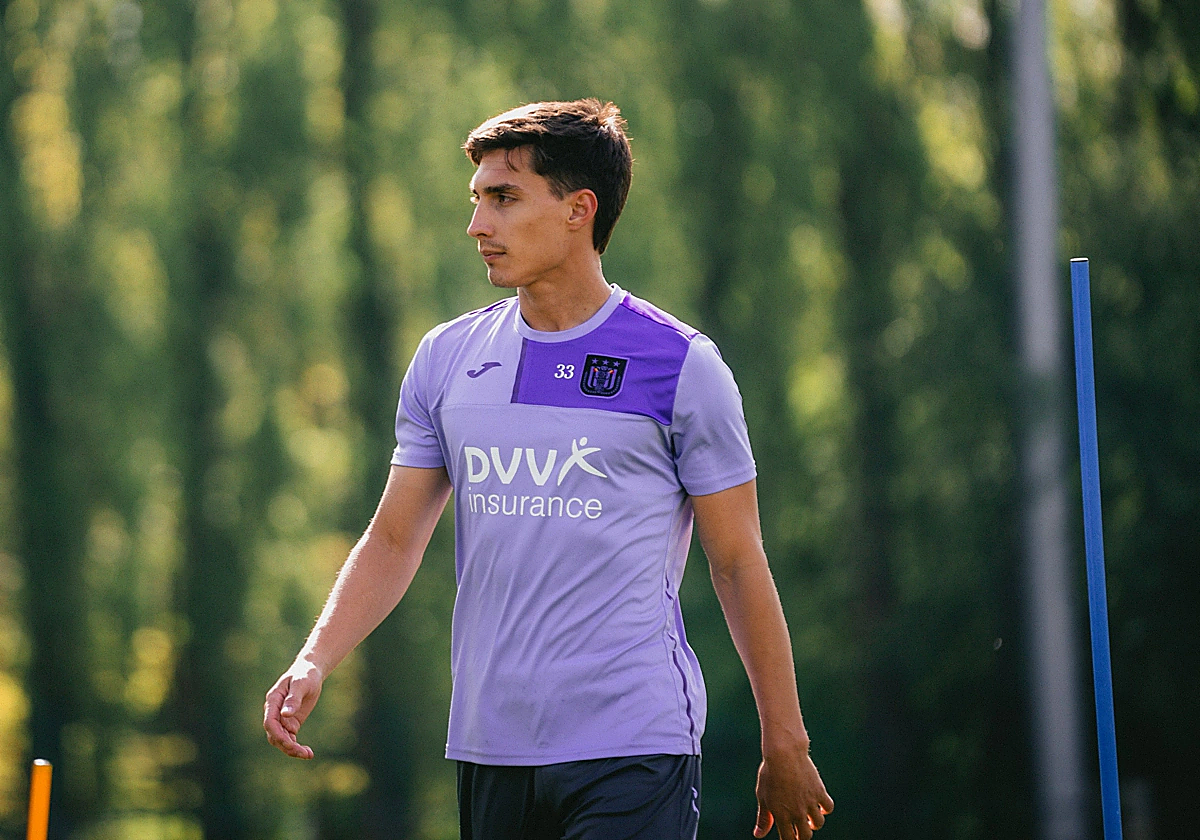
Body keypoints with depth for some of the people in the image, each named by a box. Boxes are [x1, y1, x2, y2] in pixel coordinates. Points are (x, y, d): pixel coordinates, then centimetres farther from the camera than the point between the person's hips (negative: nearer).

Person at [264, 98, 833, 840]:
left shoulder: (682, 365, -3)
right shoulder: (446, 359, 10)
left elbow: (738, 563, 1)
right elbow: (394, 539, 12)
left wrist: (786, 748, 2)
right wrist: (314, 662, -4)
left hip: (633, 753, -5)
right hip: (489, 750, 5)